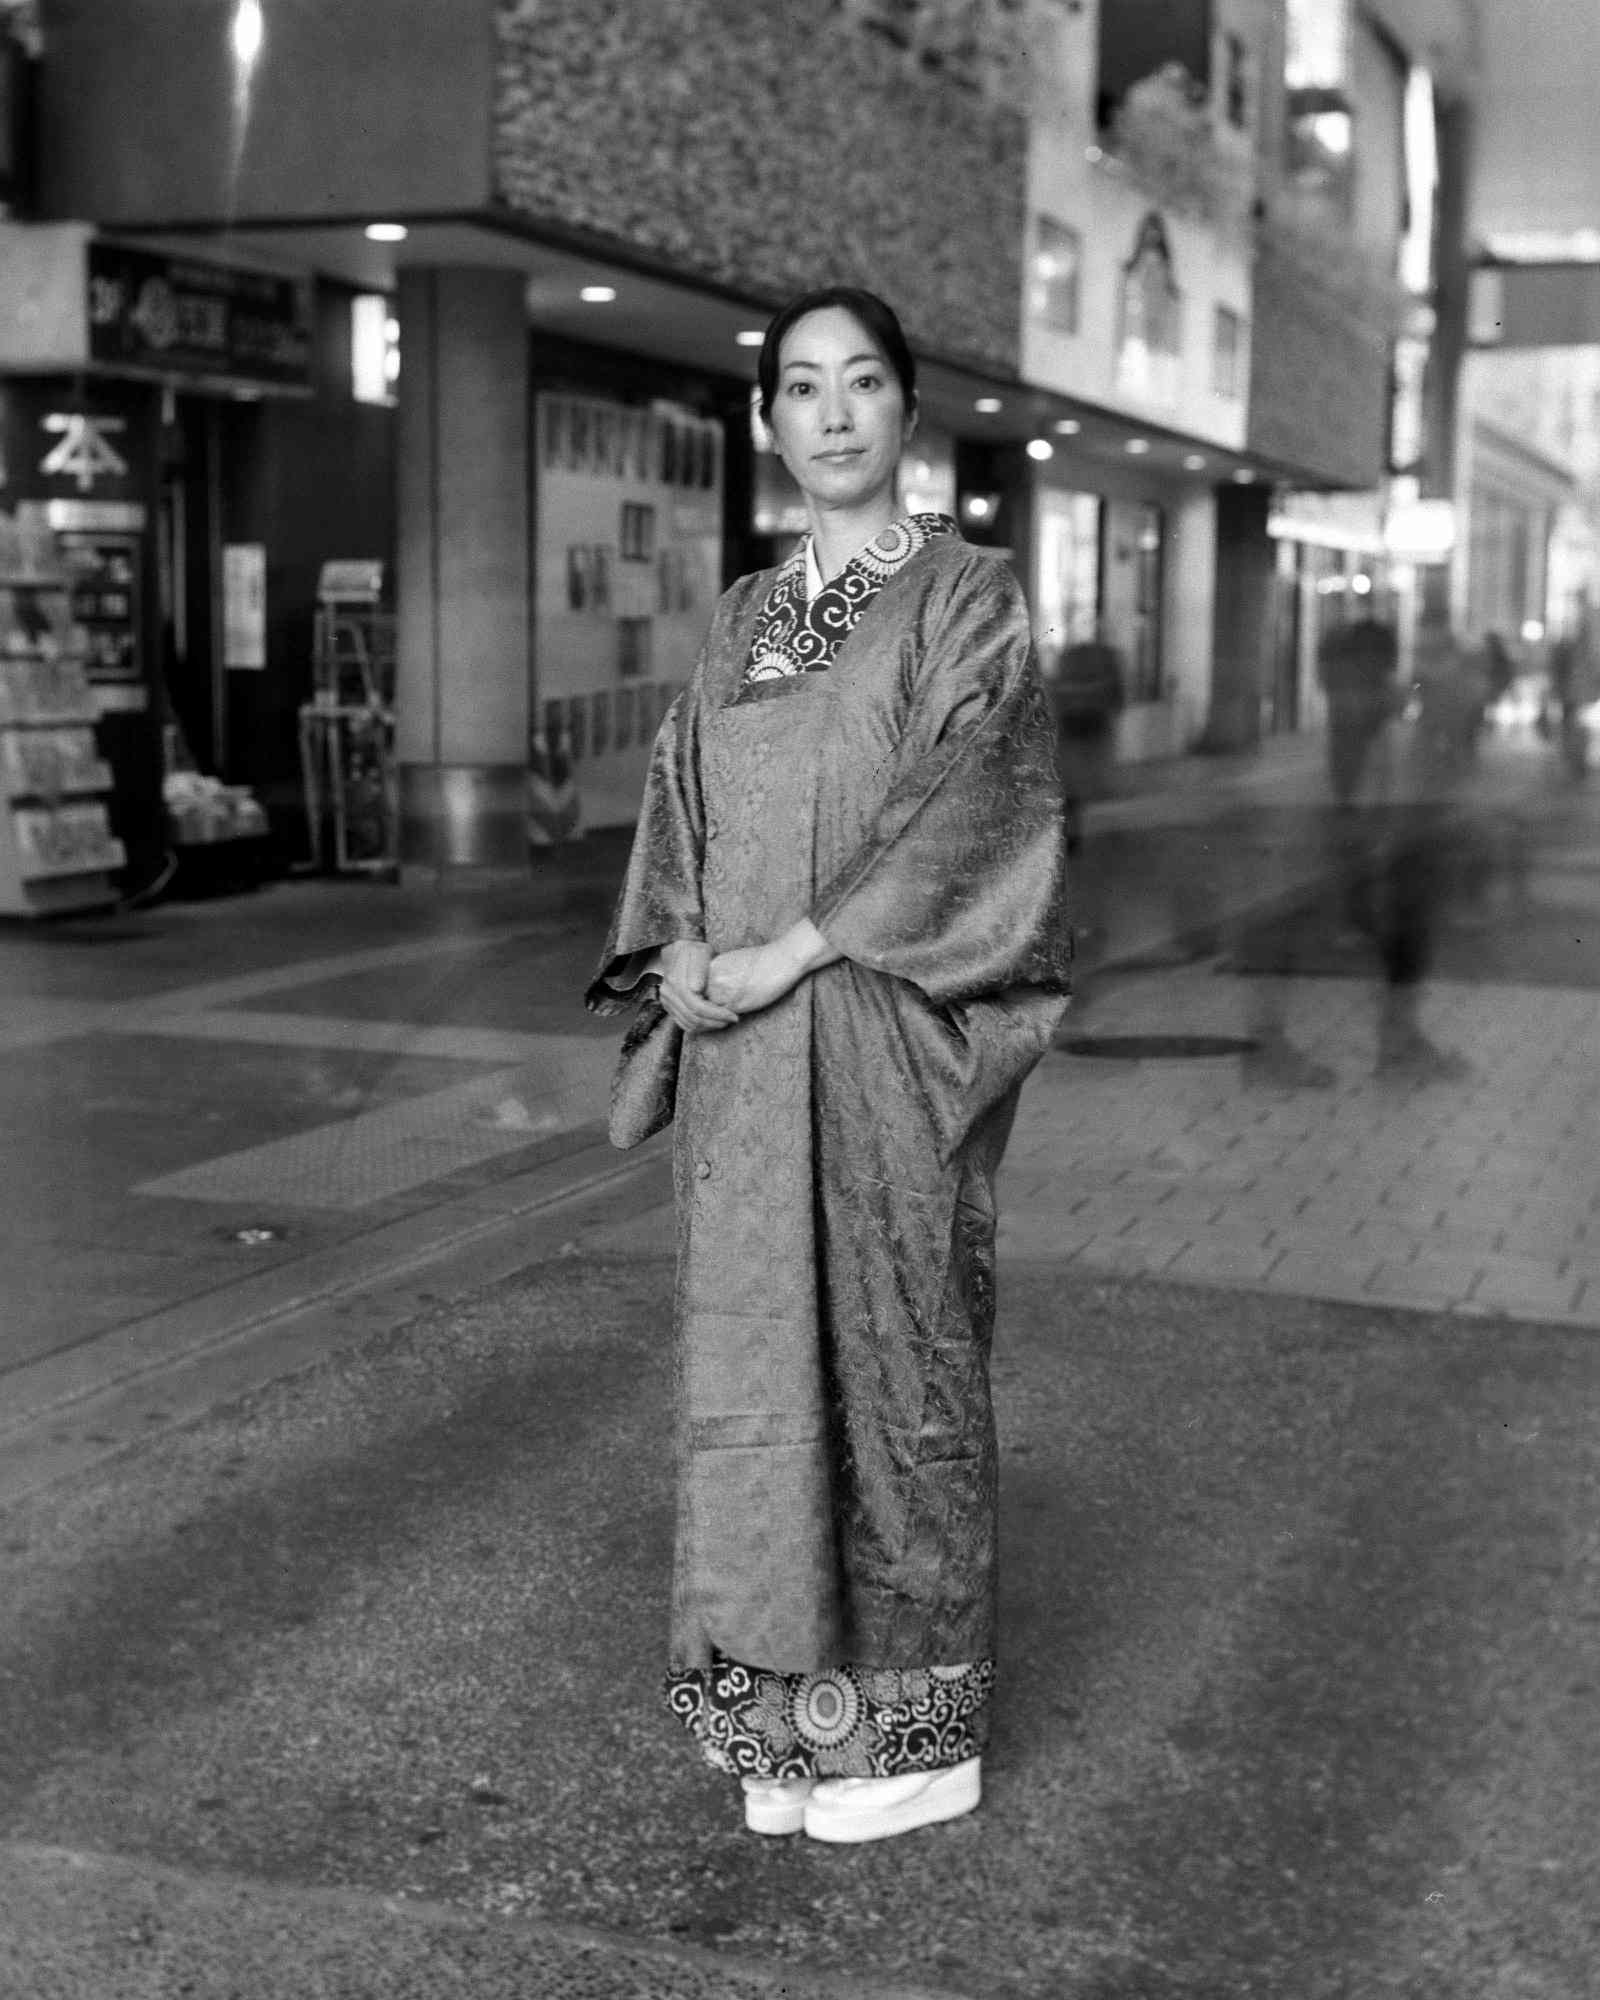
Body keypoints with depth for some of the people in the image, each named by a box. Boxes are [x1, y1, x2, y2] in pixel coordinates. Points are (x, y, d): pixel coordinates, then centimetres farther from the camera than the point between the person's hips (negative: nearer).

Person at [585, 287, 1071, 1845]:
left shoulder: (967, 599, -2)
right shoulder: (743, 621, 14)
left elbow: (964, 822, -12)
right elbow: (681, 818, 12)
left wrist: (787, 955, -17)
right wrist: (680, 954, -7)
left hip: (886, 1040, -5)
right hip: (741, 1060, 5)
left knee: (892, 1349, 1)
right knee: (755, 1356, 7)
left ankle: (915, 1721, 15)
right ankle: (787, 1713, 19)